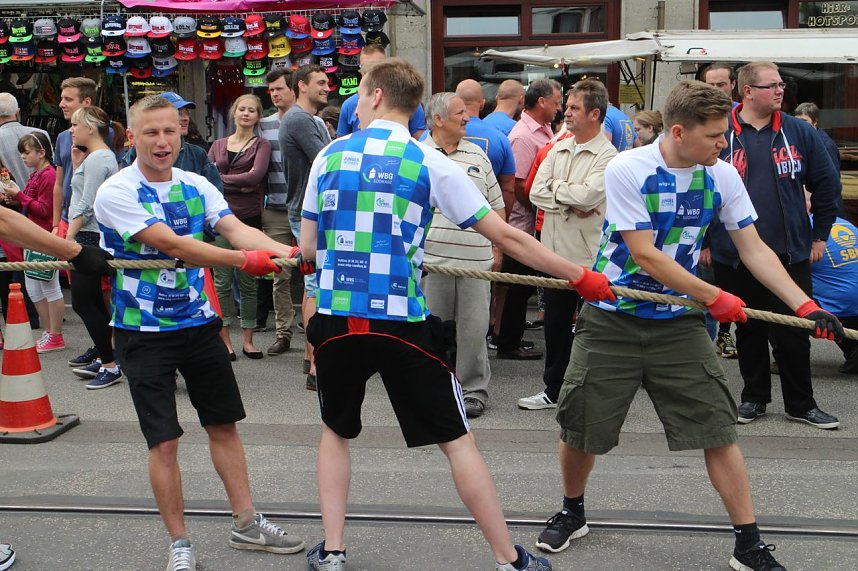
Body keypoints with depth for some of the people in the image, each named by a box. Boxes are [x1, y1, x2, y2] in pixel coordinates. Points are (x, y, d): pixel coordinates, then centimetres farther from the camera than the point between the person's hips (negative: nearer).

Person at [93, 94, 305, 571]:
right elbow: (171, 244, -27)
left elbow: (236, 229, -12)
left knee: (224, 424, 13)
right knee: (164, 441, -1)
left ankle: (247, 523, 28)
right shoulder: (117, 192, -14)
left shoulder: (196, 186, 3)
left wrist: (287, 251, -31)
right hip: (145, 331, -5)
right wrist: (245, 260, -36)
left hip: (199, 321, 5)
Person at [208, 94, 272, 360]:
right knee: (222, 281, 1)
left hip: (250, 217, -2)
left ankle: (247, 339, 14)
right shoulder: (218, 145, 14)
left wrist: (222, 179, -6)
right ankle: (224, 339, 8)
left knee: (248, 282, 4)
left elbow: (256, 176, -12)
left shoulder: (262, 145, 5)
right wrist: (239, 184, -9)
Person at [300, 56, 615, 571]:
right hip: (402, 324, -2)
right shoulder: (430, 163, -3)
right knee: (458, 441, 8)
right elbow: (506, 236, -5)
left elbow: (308, 248, 10)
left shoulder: (330, 156, 5)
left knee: (337, 431, 25)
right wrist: (581, 277, 2)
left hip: (336, 320, 2)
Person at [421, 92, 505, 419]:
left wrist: (496, 249, 12)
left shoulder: (478, 156, 12)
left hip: (476, 259, 2)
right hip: (431, 258, -2)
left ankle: (474, 389, 14)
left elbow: (496, 207, 16)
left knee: (474, 327, 3)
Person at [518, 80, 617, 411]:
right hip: (556, 250, 6)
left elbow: (589, 194, -23)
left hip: (590, 255, -6)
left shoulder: (608, 156, -8)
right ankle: (553, 390, 25)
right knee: (555, 324, 13)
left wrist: (556, 188, -7)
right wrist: (571, 206, -11)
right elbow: (536, 192, 2)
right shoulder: (558, 150, 11)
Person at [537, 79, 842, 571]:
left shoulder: (722, 176, -4)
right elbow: (645, 256, -19)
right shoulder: (627, 170, -16)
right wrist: (716, 298, -17)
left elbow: (755, 249, 1)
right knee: (580, 430, 6)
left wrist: (805, 305, -10)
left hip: (679, 323, 3)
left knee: (719, 429, -5)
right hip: (613, 320, -2)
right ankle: (572, 514, 34)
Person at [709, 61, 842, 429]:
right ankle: (754, 397, 27)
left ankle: (801, 405, 18)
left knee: (793, 333, 5)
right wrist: (704, 241, 3)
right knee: (748, 331, 12)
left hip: (791, 254, 1)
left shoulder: (799, 132, 3)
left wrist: (819, 235, 8)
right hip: (734, 257, -1)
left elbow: (826, 184, 10)